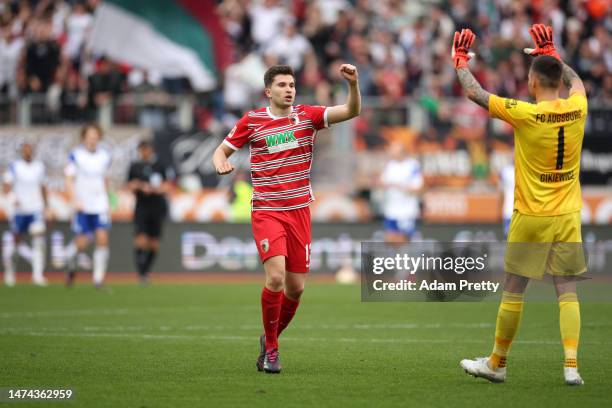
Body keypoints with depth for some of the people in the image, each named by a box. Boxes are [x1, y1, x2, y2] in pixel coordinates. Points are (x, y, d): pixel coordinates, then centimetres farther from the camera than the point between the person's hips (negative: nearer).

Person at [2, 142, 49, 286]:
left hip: (37, 210, 2)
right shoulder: (14, 167, -3)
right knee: (16, 241, 9)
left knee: (39, 240, -14)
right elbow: (7, 187, -8)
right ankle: (9, 265, 36)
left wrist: (46, 207, 21)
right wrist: (14, 198, -26)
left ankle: (38, 275, -17)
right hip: (20, 210, -2)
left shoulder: (39, 166, 8)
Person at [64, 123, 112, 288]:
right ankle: (71, 263, 31)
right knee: (81, 243, -1)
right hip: (83, 206, -3)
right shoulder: (75, 155, -4)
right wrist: (75, 200, -17)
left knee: (102, 240, -10)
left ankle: (98, 277, -5)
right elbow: (69, 180, -5)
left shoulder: (104, 156, 7)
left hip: (101, 206, 3)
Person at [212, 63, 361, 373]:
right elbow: (222, 150, 8)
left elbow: (352, 111, -7)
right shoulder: (252, 121, 0)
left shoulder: (307, 116, 3)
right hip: (266, 211, -3)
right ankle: (270, 349, -4)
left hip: (299, 211, 3)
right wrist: (221, 164, -16)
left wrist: (353, 84, -25)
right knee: (276, 277, -20)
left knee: (296, 287, 4)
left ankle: (270, 337, 29)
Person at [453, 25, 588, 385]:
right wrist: (551, 52, 33)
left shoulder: (524, 113, -15)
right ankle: (571, 365, -5)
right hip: (568, 215, 4)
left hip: (531, 217, -4)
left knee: (514, 290, 7)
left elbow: (475, 92, -4)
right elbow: (576, 80, 23)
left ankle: (497, 364, 18)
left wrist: (460, 59, 12)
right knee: (567, 289, 5)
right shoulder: (577, 110, -2)